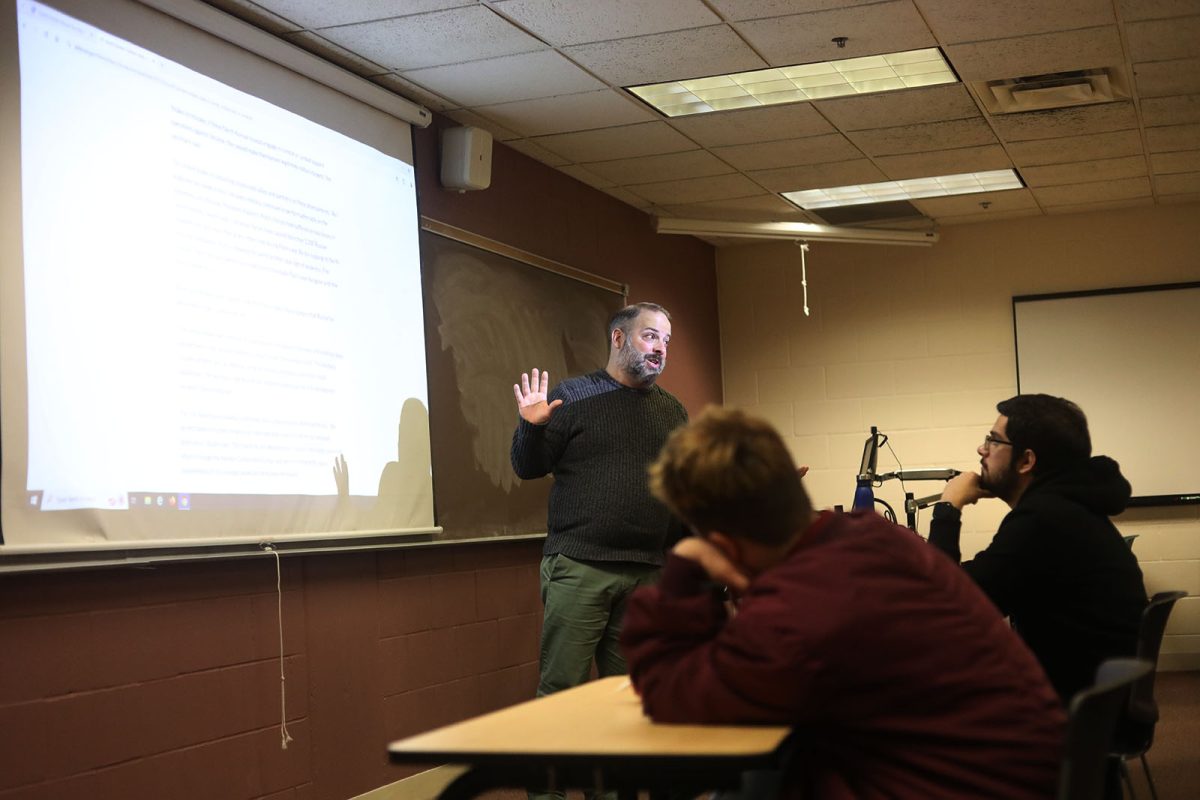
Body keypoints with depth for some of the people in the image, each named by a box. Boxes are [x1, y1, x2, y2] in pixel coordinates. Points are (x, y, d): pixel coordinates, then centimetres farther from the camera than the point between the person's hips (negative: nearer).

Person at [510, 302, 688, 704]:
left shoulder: (673, 411, 17)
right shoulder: (572, 396, 3)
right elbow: (528, 468, 2)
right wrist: (532, 427, -17)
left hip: (649, 575, 4)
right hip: (579, 568, -4)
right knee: (560, 689, -5)